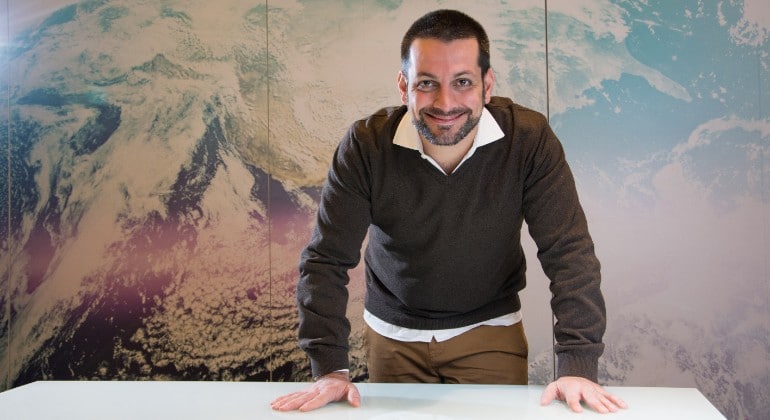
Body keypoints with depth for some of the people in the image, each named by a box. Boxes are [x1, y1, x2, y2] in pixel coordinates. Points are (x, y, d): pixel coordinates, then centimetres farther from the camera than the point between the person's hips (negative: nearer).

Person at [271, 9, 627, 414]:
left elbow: (569, 254, -18)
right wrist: (330, 369, -24)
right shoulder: (366, 144, -21)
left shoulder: (529, 139, -21)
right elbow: (326, 259, -18)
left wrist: (577, 365, -25)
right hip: (393, 333, 1)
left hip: (491, 328, 0)